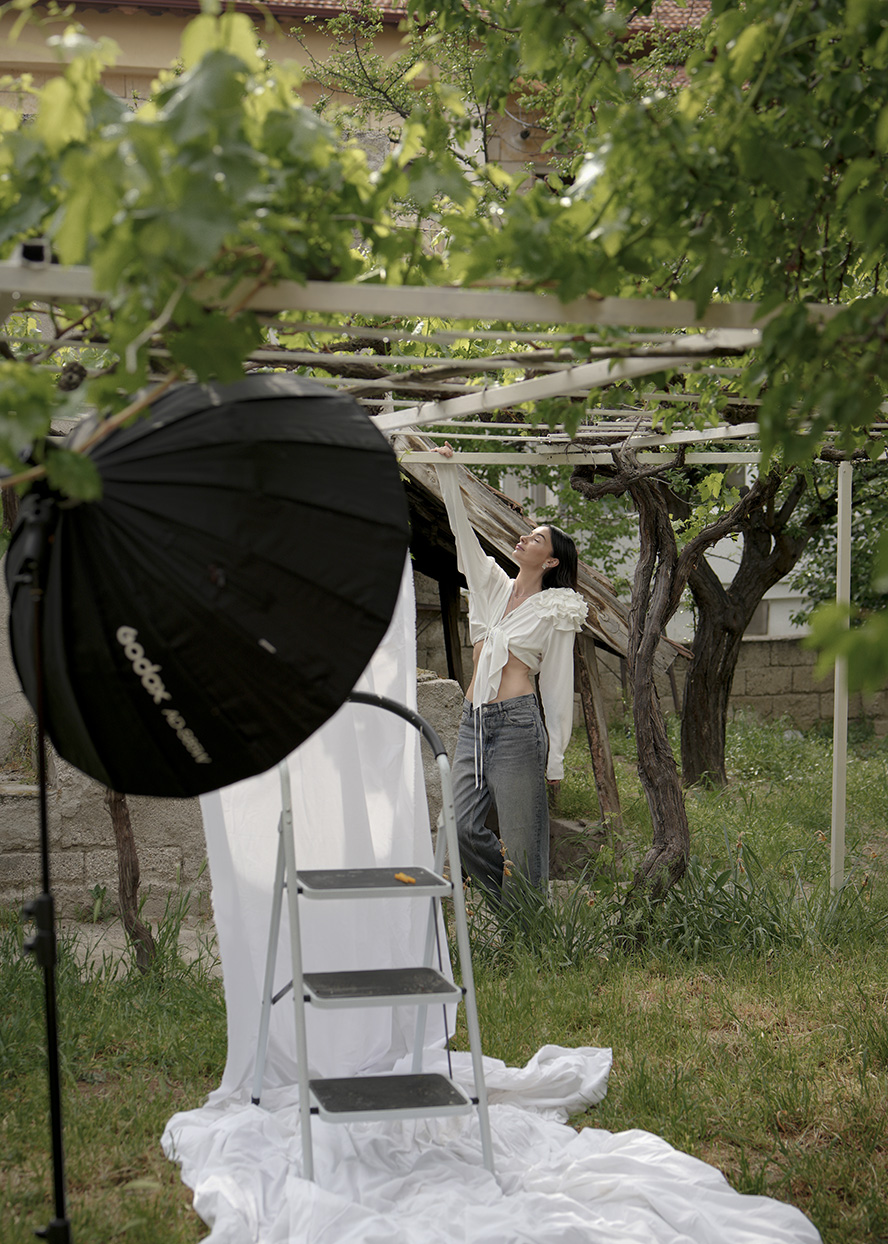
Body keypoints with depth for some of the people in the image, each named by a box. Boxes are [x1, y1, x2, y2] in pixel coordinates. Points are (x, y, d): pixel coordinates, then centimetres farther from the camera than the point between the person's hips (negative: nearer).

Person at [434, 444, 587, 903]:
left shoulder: (555, 612, 1)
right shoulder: (492, 586, 16)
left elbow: (558, 688, 1)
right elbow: (462, 531, 11)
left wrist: (555, 758, -1)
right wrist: (447, 473, 2)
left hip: (518, 723, -6)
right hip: (473, 722, 6)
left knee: (522, 843, -4)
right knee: (461, 828, -2)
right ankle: (508, 903, 20)